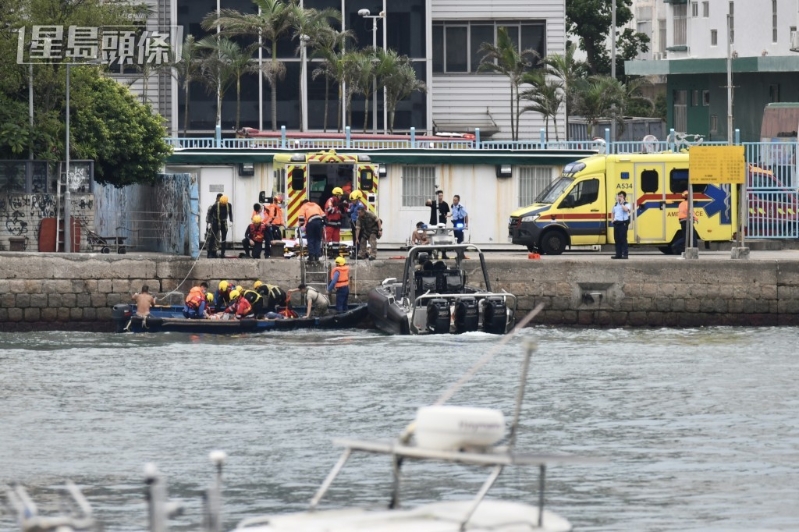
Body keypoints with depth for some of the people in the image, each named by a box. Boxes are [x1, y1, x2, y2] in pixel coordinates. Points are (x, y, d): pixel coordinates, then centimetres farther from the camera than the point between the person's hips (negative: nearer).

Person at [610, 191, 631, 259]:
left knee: (623, 239, -10)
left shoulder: (626, 204, -2)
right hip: (616, 223, 7)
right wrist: (612, 219, 14)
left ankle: (625, 254, -9)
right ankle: (618, 254, 12)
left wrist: (622, 203, -13)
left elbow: (626, 209, -25)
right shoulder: (616, 204, 19)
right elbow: (613, 213, 30)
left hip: (623, 223, -7)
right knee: (617, 239, 6)